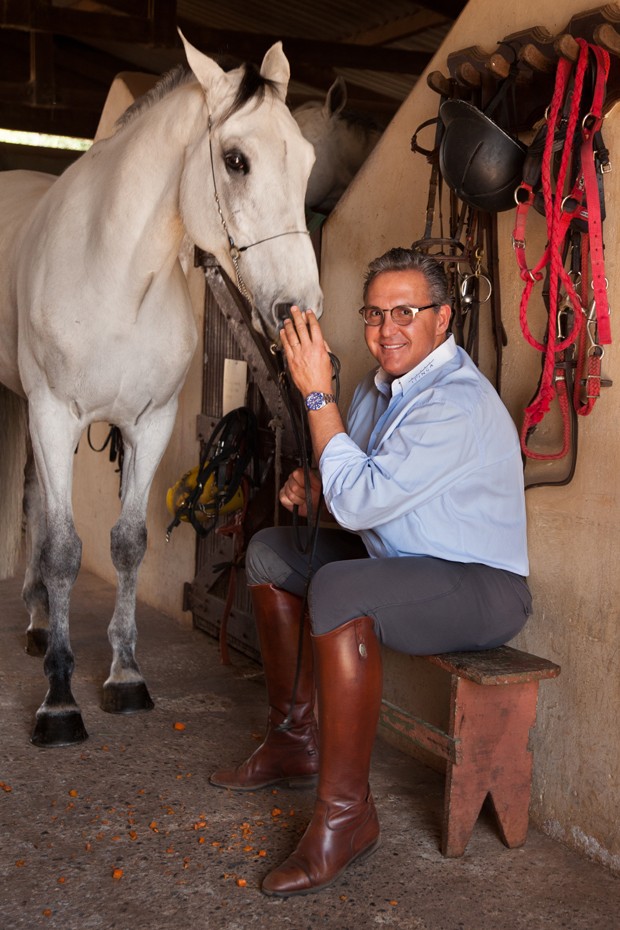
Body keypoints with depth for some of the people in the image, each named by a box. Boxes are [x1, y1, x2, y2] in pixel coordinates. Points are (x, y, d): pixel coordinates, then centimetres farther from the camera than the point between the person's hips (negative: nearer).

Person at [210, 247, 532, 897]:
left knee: (339, 590, -36)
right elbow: (357, 487, 19)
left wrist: (317, 392, -24)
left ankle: (346, 812, -23)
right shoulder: (381, 385, 7)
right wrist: (312, 484, -5)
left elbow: (361, 501, -30)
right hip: (401, 563, 10)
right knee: (270, 551, 12)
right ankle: (293, 741, 18)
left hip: (483, 588, -10)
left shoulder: (459, 401, -24)